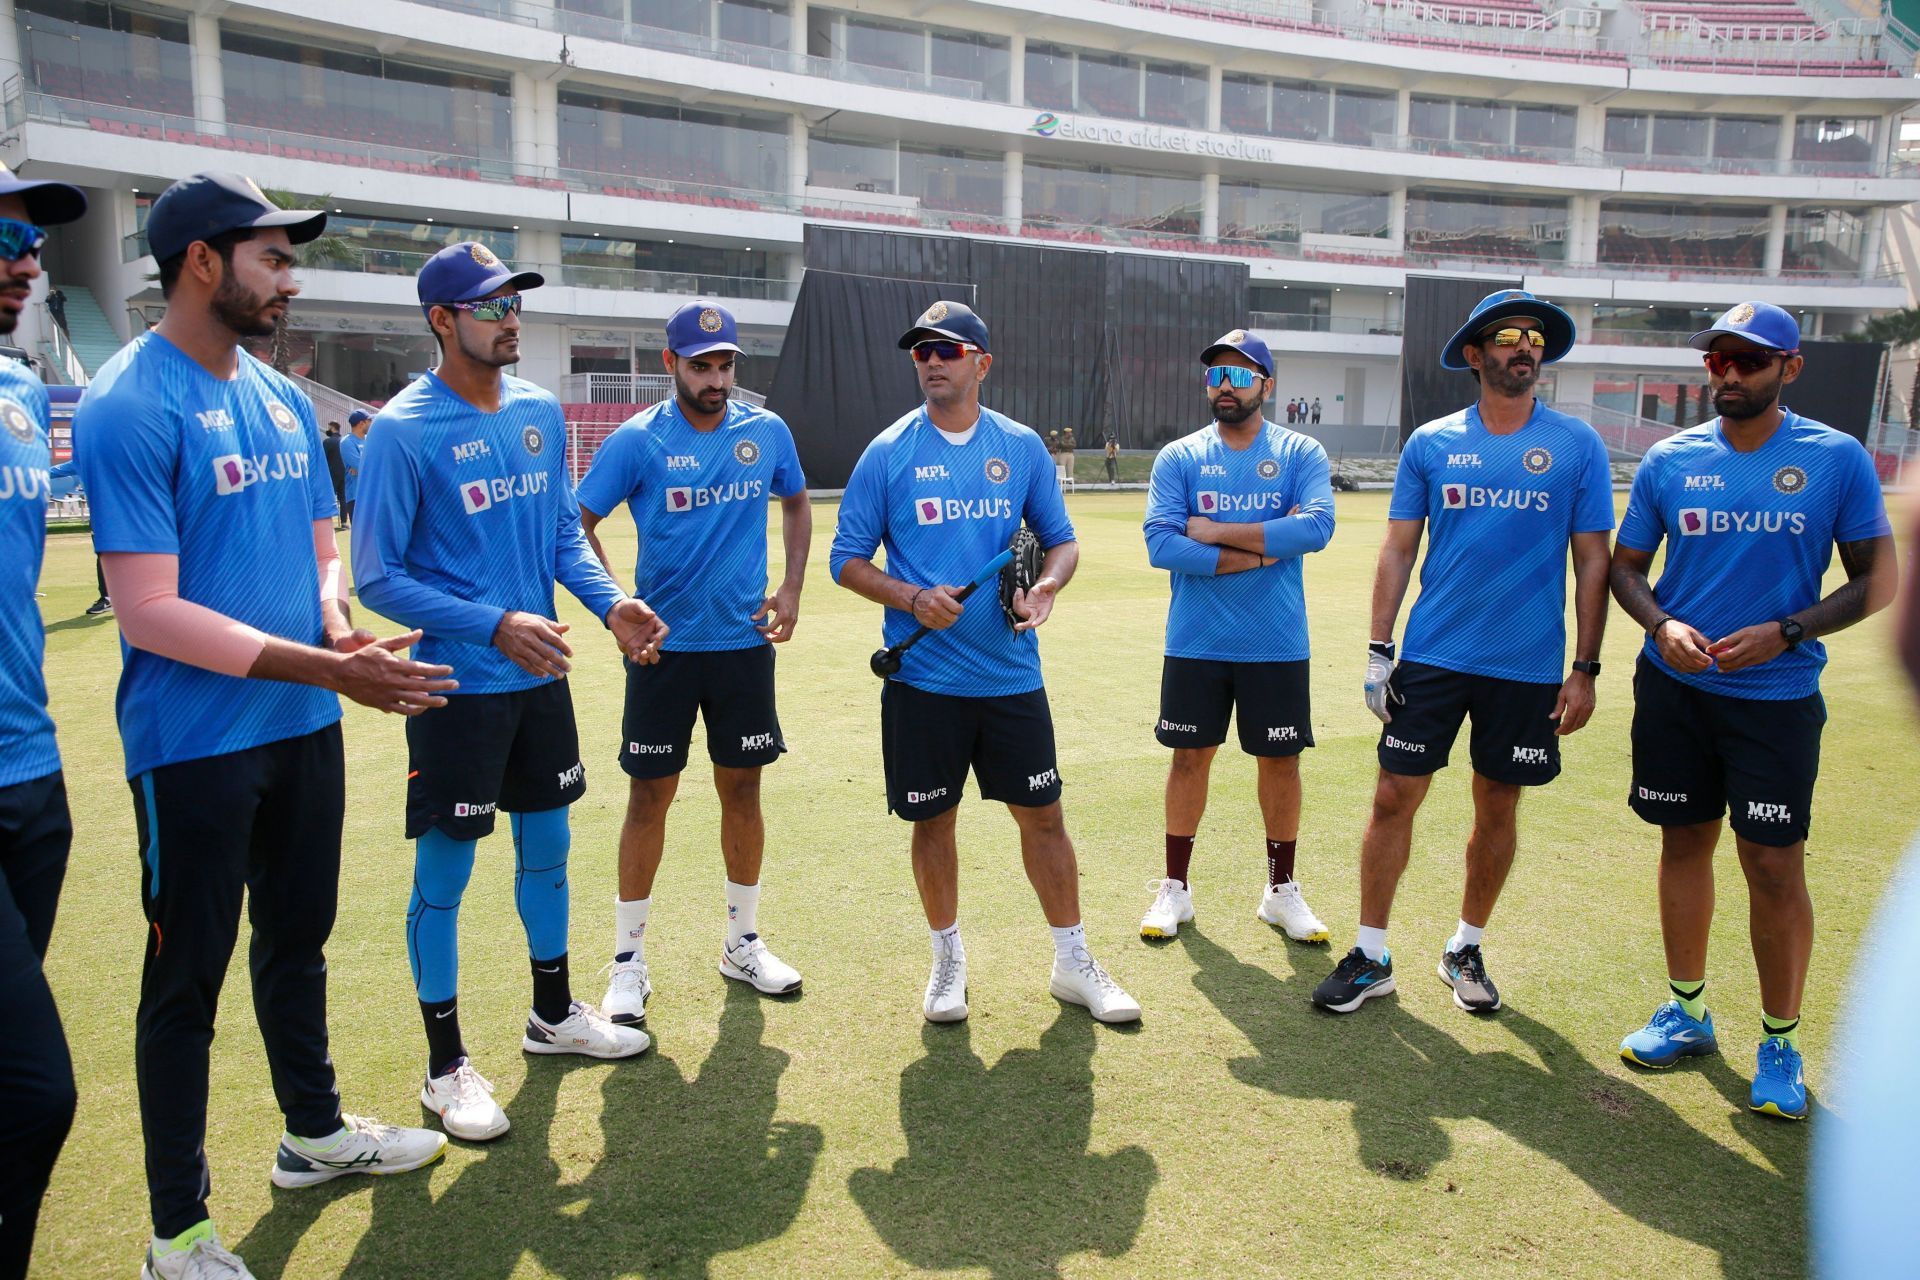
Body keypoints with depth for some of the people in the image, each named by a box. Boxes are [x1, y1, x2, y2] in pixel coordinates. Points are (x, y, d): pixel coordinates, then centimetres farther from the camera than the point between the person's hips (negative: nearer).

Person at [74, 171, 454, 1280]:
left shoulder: (285, 399, 9)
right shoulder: (132, 407, -16)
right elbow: (149, 613, -21)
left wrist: (336, 622, -6)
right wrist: (327, 667, -26)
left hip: (306, 731, 7)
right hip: (196, 746, -7)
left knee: (298, 938, 21)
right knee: (187, 980, 6)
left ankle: (314, 1132, 42)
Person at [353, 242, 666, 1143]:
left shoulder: (542, 413, 5)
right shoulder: (403, 432, -14)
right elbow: (377, 578, -14)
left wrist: (610, 603, -4)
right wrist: (495, 624, -23)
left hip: (541, 677, 7)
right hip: (458, 686, -6)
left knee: (548, 847, 18)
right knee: (444, 873, 4)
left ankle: (553, 1012, 37)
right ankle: (446, 1064, 20)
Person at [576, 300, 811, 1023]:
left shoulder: (767, 433, 2)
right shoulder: (637, 440, -7)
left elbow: (795, 503, 19)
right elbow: (578, 527, -4)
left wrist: (791, 587, 6)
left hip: (745, 641, 3)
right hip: (663, 645, -3)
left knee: (742, 788, 10)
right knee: (650, 795, 2)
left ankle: (744, 944, 27)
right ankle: (629, 960, 15)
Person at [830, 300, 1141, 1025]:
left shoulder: (1022, 447, 5)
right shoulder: (888, 454, -1)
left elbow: (1061, 539, 12)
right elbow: (847, 559, 1)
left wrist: (1047, 585, -11)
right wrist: (913, 598, -16)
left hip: (1011, 674, 1)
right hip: (922, 679, -1)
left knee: (1042, 814, 6)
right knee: (932, 821, 9)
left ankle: (1073, 963, 22)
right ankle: (948, 959, 29)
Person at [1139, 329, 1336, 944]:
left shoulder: (1301, 453, 0)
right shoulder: (1178, 458, 1)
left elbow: (1317, 527, -17)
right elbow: (1160, 543, -12)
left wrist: (1216, 531, -16)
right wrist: (1258, 552, -15)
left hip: (1276, 645, 0)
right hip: (1195, 643, 0)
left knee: (1280, 759, 8)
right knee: (1191, 755, 8)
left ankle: (1281, 889, 25)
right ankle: (1175, 887, 22)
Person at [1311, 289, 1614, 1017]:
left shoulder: (1577, 447, 1)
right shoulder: (1431, 443, 3)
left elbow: (1592, 562, 2)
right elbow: (1398, 550, 5)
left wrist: (1584, 669, -2)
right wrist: (1378, 650, -1)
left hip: (1527, 667, 0)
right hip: (1432, 656, 0)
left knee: (1498, 808, 11)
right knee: (1395, 797, 0)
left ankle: (1465, 950, 30)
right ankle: (1371, 957, 13)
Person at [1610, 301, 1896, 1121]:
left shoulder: (1837, 460, -4)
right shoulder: (1670, 460, 2)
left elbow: (1876, 581, -2)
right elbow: (1625, 565, 8)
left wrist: (1785, 632, -16)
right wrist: (1661, 626, -11)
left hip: (1777, 694, -3)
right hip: (1674, 687, 3)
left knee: (1774, 865, -2)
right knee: (1685, 843, 12)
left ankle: (1780, 1045, 15)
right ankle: (1685, 1012, 29)